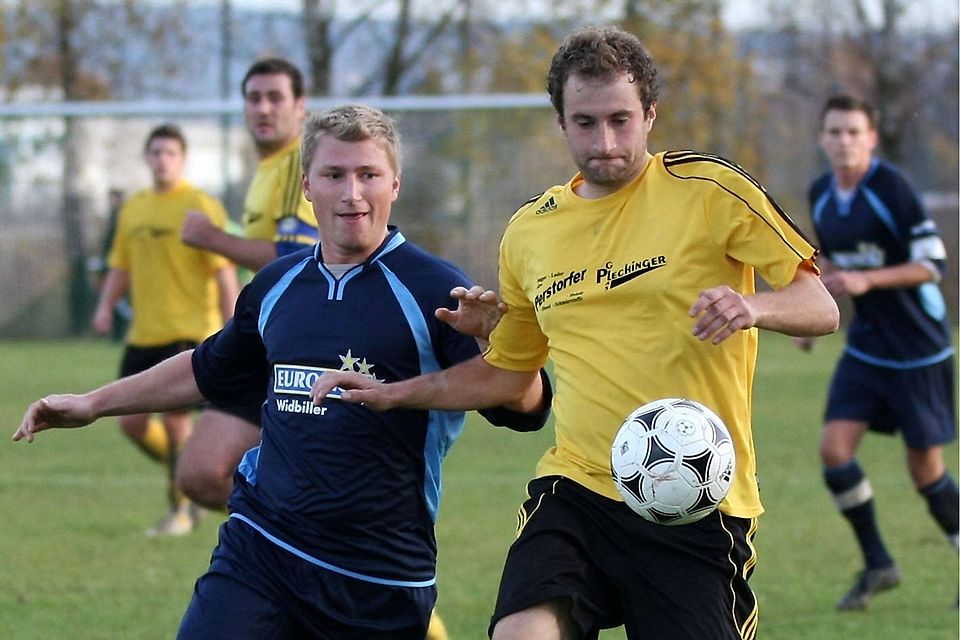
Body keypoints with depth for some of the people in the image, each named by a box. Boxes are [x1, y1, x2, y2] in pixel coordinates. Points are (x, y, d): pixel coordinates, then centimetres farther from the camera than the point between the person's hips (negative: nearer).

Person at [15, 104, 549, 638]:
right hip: (258, 549, 4)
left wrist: (490, 338, -32)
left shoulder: (434, 290, -7)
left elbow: (524, 408, -13)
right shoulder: (277, 287, 9)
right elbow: (211, 372, 29)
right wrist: (93, 403, 33)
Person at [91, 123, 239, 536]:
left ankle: (181, 507, 5)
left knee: (175, 416, -11)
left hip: (190, 332, -6)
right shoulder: (133, 209, 13)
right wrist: (106, 307, 2)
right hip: (143, 333, 6)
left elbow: (224, 273, -9)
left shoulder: (201, 207, -7)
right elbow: (120, 267, 20)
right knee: (131, 422, 4)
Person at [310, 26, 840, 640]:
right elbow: (508, 371, 27)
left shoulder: (709, 189, -2)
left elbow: (821, 307, -4)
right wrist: (392, 394, 19)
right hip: (575, 491, 3)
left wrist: (753, 305, -24)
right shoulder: (530, 231, 13)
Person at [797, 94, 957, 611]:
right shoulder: (821, 195, 4)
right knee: (834, 446, -8)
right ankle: (877, 564, 4)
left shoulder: (892, 188, -17)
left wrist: (866, 281, -27)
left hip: (919, 348, -6)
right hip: (866, 347, 6)